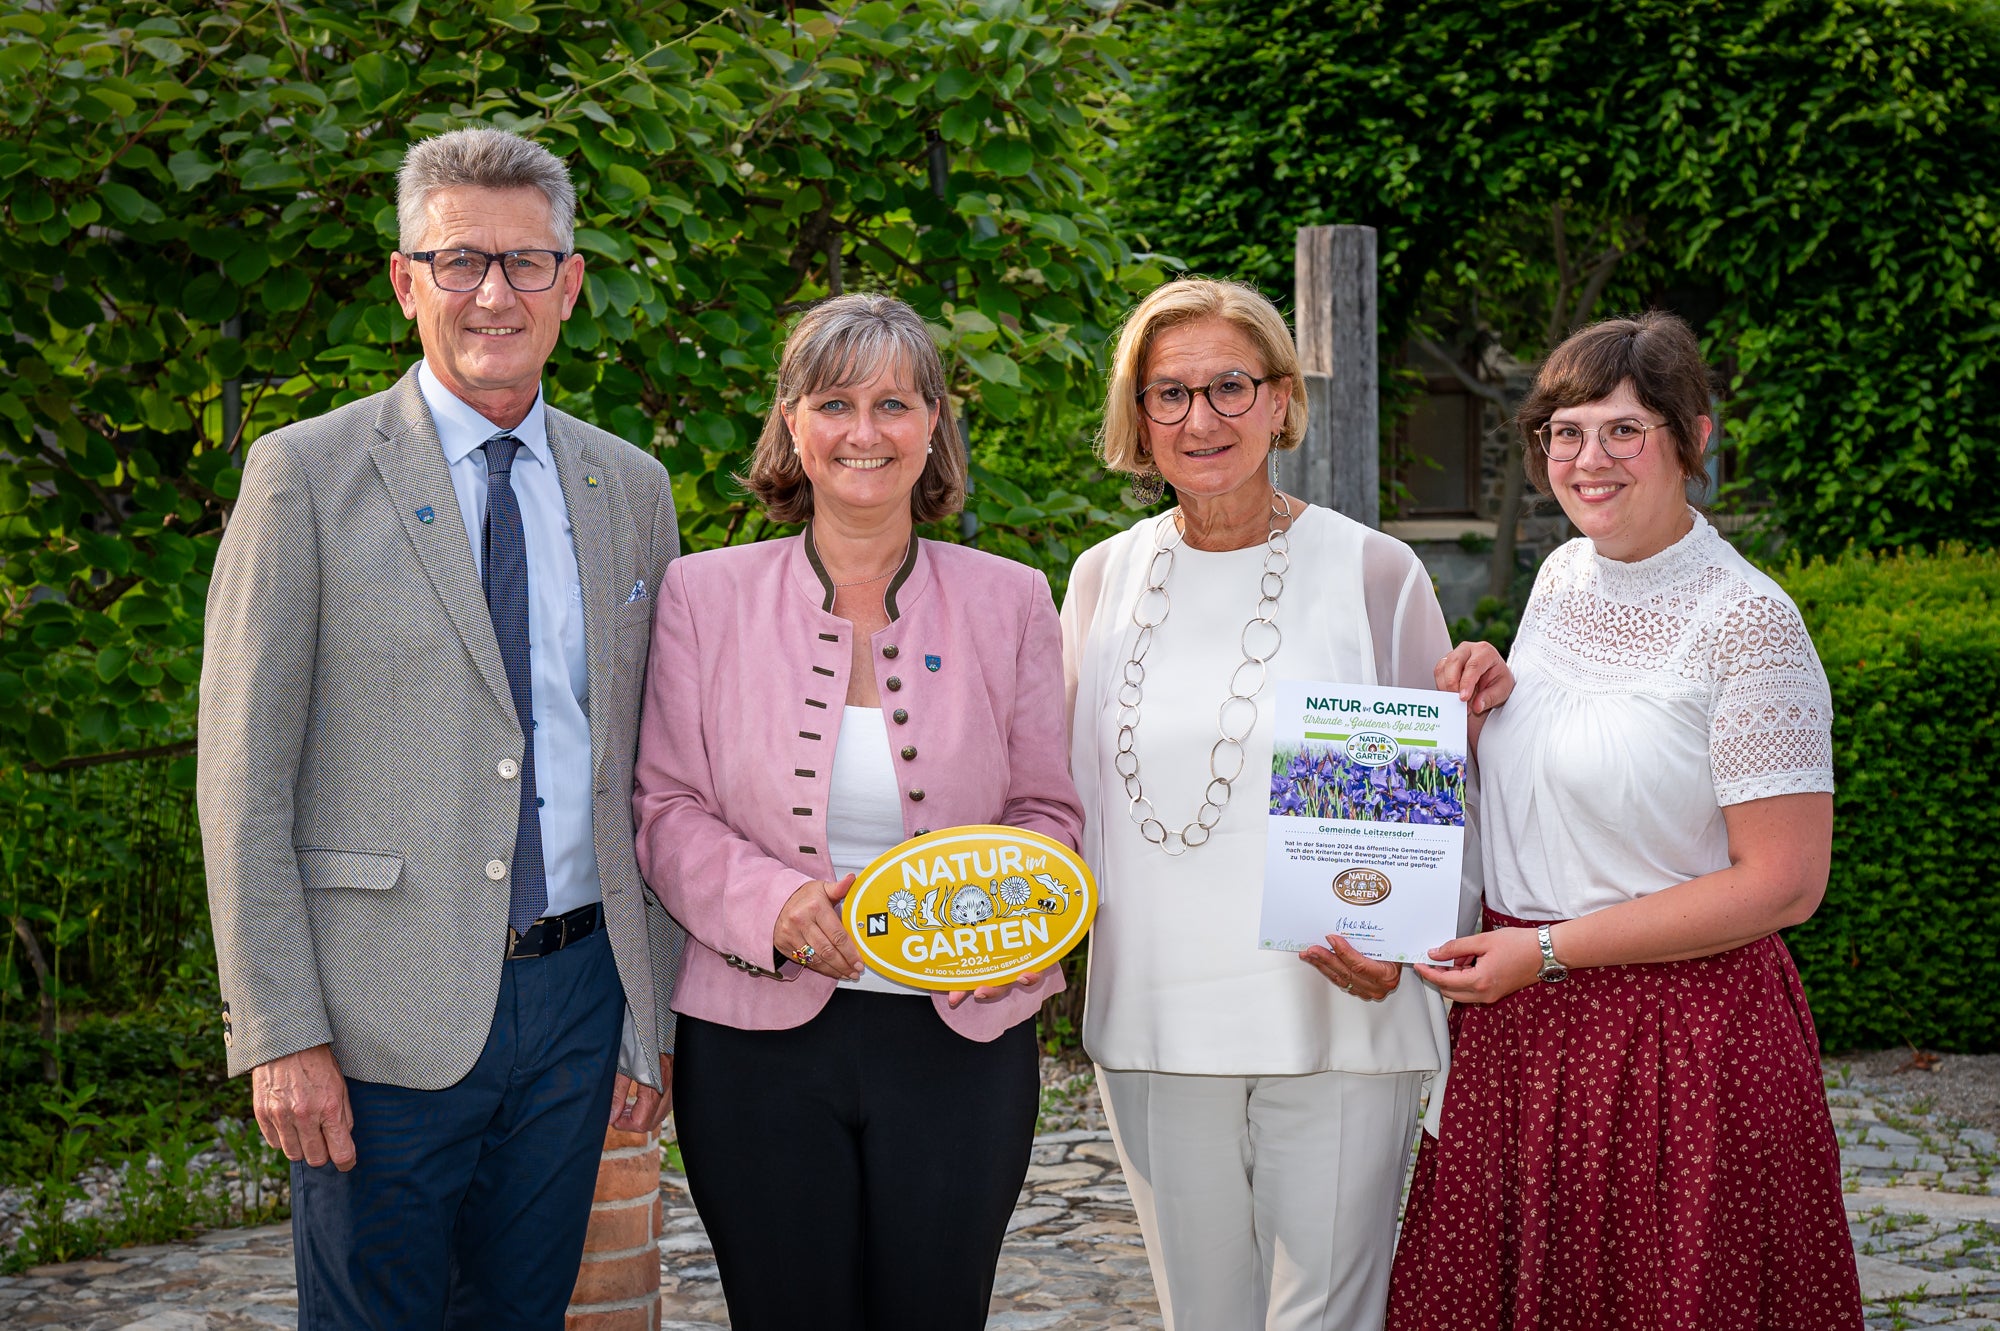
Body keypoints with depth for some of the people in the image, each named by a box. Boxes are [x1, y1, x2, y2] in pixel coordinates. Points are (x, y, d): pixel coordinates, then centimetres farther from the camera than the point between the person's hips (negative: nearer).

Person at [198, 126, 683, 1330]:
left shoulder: (631, 489, 10)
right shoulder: (306, 476, -4)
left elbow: (652, 773, 12)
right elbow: (244, 776, -6)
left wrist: (658, 1014, 10)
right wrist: (278, 1035, -12)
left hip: (579, 1001, 4)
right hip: (386, 1019, -4)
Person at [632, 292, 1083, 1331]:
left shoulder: (1009, 602, 6)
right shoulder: (704, 595, 3)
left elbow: (1045, 814, 9)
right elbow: (666, 808, 2)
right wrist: (773, 903, -16)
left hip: (960, 1041, 1)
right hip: (759, 1043, -1)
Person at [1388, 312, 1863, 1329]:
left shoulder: (1748, 623, -14)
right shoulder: (1563, 575, 7)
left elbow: (1784, 884, -17)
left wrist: (1549, 951, -16)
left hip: (1681, 1038, -7)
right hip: (1515, 1020, 7)